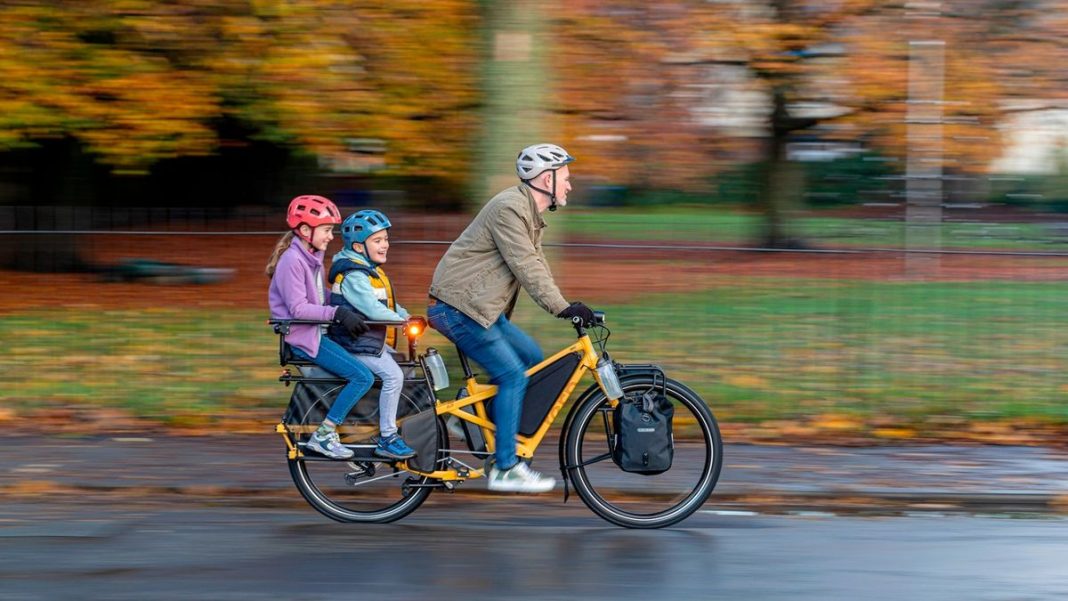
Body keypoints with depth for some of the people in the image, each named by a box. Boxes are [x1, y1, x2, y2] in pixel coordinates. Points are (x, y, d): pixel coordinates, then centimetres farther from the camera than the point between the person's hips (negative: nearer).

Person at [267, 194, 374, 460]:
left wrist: (351, 305, 6)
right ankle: (322, 436, -14)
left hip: (316, 331, 10)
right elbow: (298, 308, -23)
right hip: (301, 336, -10)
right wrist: (338, 313, -29)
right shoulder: (292, 260, -17)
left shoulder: (313, 257, 14)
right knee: (363, 377, -18)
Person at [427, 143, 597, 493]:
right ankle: (505, 469, -9)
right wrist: (562, 308, -26)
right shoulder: (509, 209, -18)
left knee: (531, 357, 9)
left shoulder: (529, 213, 16)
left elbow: (536, 266, 17)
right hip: (457, 307, -10)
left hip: (478, 306, 10)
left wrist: (568, 307, 7)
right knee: (513, 375, -12)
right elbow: (526, 267, -24)